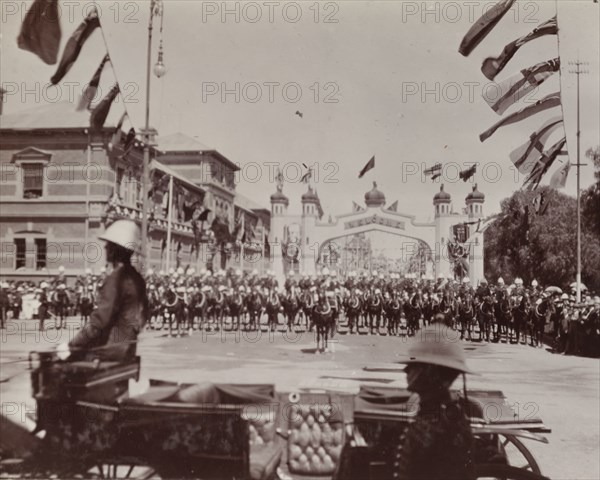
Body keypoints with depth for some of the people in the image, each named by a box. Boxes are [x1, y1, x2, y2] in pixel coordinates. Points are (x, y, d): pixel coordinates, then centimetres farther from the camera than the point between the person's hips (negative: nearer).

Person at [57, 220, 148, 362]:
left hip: (111, 348, -9)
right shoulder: (136, 278, 9)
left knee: (61, 358, -2)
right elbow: (143, 314, 17)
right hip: (126, 346, 9)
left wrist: (71, 347, -13)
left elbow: (99, 320, -20)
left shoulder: (115, 278, -17)